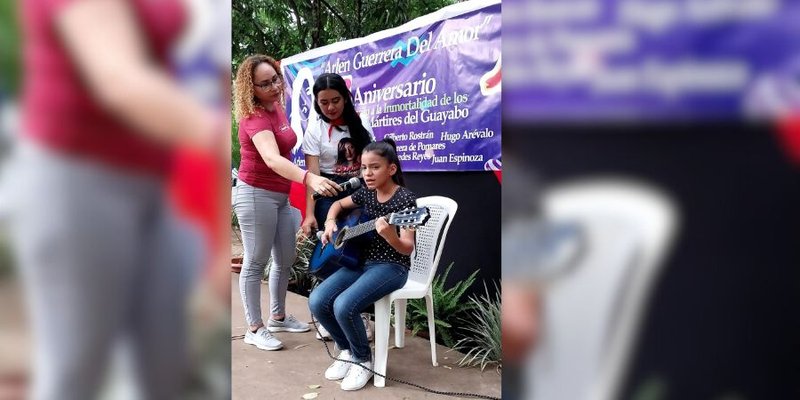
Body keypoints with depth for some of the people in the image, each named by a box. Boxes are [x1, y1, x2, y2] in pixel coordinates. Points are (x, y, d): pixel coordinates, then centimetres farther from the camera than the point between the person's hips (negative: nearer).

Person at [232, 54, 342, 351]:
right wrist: (309, 178, -53)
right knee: (256, 262, 0)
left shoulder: (277, 108, 8)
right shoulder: (255, 118, -21)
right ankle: (255, 329, 11)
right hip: (255, 195, -9)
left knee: (286, 259, 14)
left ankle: (278, 318, 30)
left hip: (280, 196, 9)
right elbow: (272, 159, -39)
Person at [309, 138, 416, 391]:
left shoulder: (405, 199, -15)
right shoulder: (367, 193, 6)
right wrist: (330, 223, 6)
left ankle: (363, 360, -1)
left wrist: (390, 236, -40)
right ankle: (347, 350, 12)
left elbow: (407, 249, -19)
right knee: (317, 301, -10)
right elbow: (338, 204, 26)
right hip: (362, 261, 7)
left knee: (343, 306, -28)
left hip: (391, 267, -7)